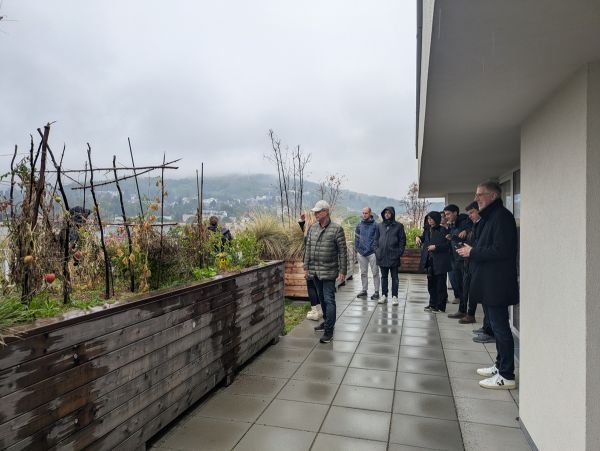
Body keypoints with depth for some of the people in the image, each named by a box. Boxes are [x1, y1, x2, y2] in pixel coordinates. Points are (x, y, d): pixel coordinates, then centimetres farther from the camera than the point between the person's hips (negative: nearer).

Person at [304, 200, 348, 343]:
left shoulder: (336, 229, -9)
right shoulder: (312, 228, 8)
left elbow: (343, 252, -8)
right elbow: (308, 249, 12)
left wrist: (342, 271, -11)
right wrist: (306, 267, 9)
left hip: (329, 272, -6)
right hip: (314, 271, 6)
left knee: (329, 300, -5)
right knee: (321, 299, 18)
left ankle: (329, 331, 0)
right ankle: (327, 321, 35)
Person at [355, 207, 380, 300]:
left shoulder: (375, 225, -5)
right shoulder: (359, 225, 8)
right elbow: (356, 238, 12)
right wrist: (357, 249, 6)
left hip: (372, 252, -4)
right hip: (361, 252, 4)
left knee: (375, 272, 2)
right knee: (363, 273, 12)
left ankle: (376, 292, 10)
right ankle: (364, 290, 23)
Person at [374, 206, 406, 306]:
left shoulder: (398, 226, 0)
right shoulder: (379, 226, 8)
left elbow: (402, 240, 1)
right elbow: (376, 239, 12)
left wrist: (399, 252, -8)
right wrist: (377, 251, 2)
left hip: (394, 256, -3)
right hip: (382, 256, 3)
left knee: (394, 277, 5)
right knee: (384, 276, 11)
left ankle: (394, 296, 12)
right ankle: (384, 295, 20)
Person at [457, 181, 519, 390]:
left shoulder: (502, 217, -15)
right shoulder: (490, 217, 16)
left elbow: (501, 250, -22)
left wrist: (472, 252, -14)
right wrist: (472, 251, 5)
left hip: (497, 284, -10)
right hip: (489, 283, 10)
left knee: (500, 327, -3)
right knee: (497, 326, 18)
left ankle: (506, 376, 7)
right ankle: (500, 366, 30)